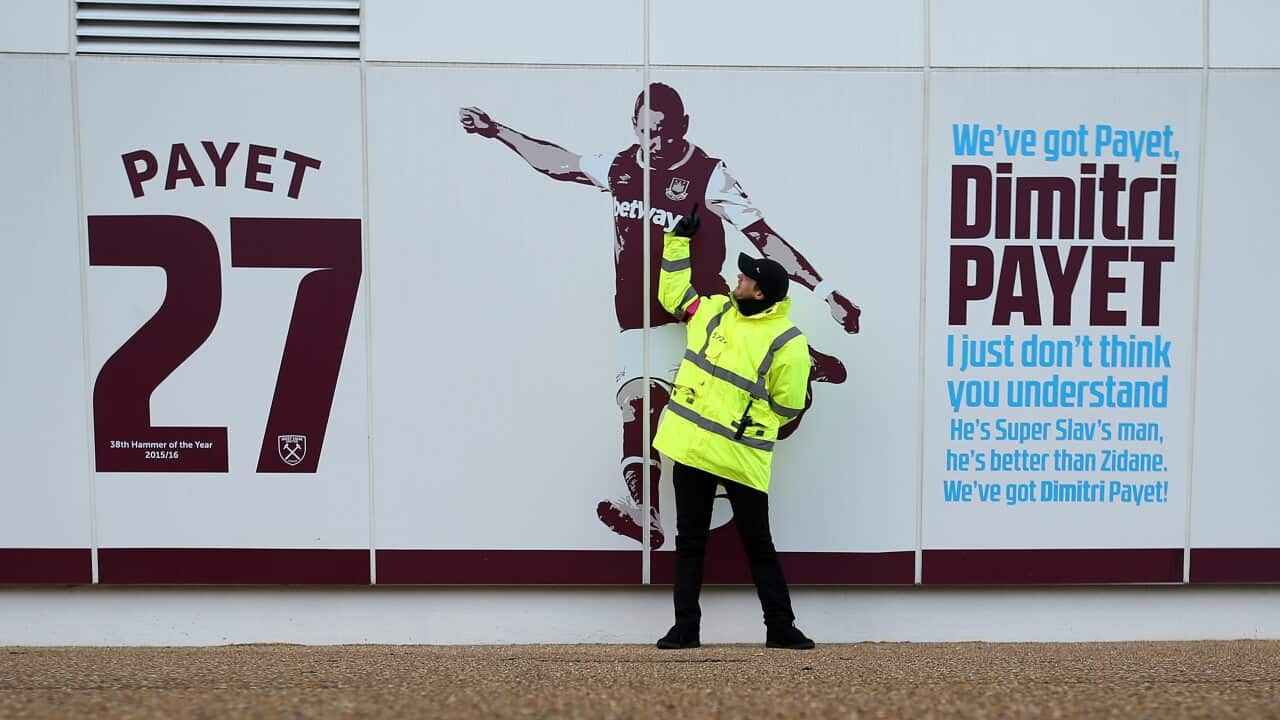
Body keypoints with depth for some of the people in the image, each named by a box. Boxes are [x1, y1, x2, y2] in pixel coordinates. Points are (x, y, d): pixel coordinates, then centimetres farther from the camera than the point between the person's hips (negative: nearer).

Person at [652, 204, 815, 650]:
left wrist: (742, 423, -8)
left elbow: (786, 408, -6)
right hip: (690, 448, 5)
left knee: (758, 544, 7)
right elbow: (674, 294, 22)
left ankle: (780, 627, 22)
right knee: (690, 541, 11)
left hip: (742, 458, -5)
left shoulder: (787, 343, -11)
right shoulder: (716, 311, 6)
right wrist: (679, 240, 21)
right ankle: (686, 627, 22)